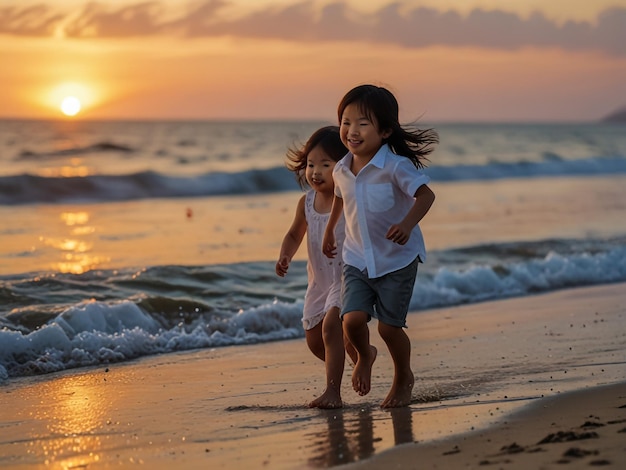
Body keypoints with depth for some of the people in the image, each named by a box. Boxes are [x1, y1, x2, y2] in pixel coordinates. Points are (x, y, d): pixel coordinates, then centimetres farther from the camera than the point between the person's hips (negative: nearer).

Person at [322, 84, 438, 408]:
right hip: (357, 259, 4)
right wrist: (329, 231, 32)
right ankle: (364, 358, 23)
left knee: (389, 327, 0)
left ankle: (403, 378, 30)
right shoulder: (341, 170, -2)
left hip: (397, 259, -4)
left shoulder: (395, 166, -20)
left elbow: (425, 194, -23)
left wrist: (408, 223, -41)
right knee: (352, 320, -12)